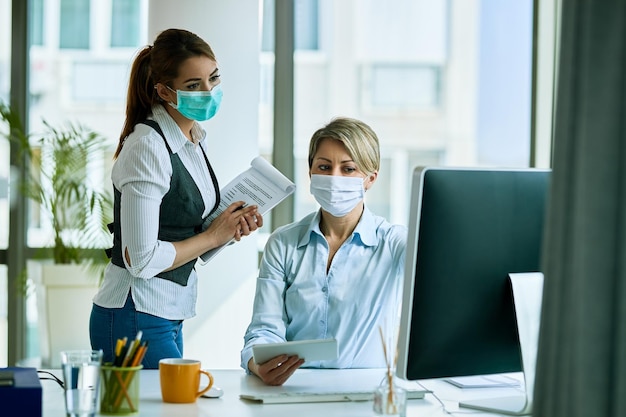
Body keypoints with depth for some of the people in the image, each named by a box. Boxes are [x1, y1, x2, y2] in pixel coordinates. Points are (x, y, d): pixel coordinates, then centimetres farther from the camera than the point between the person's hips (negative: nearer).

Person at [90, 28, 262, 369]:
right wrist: (212, 236, -10)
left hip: (169, 317, 9)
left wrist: (230, 226, 0)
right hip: (134, 318, -9)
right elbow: (142, 259, -22)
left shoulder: (194, 138, 8)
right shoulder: (147, 147, -19)